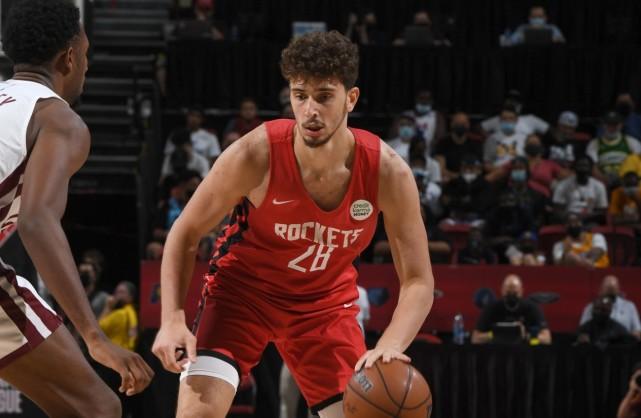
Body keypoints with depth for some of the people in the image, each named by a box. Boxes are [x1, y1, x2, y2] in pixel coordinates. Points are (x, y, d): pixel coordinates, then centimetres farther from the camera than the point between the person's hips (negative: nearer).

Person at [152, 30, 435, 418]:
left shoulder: (387, 172, -24)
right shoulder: (255, 154, -28)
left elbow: (418, 281, -18)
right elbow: (185, 234, -14)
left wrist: (390, 346, -37)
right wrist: (173, 320, -26)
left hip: (326, 301, 3)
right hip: (243, 288, -2)